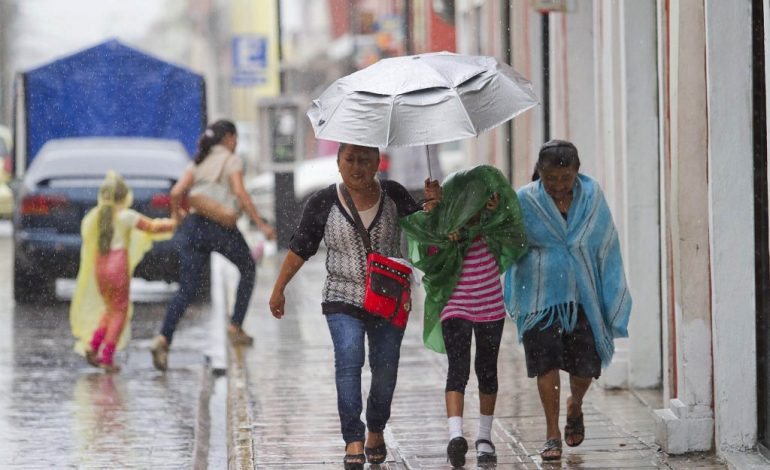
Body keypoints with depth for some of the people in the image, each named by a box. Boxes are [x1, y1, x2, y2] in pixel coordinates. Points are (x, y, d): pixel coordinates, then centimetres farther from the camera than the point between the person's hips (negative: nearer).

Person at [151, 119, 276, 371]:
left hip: (194, 225, 4)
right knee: (248, 269, 22)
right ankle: (235, 327, 16)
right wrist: (261, 224, -13)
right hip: (221, 227, -4)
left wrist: (176, 213, 27)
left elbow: (176, 192, 7)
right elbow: (240, 193, -12)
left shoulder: (199, 163, 17)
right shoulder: (232, 161, 3)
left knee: (187, 288, 1)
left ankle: (163, 338, -19)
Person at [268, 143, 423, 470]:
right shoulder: (323, 204, -3)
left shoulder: (393, 195, 0)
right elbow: (300, 249, 5)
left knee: (385, 370, 6)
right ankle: (353, 439, -23)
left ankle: (376, 431, 30)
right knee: (349, 360, -20)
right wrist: (279, 289, 10)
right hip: (343, 299, -2)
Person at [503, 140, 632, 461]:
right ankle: (552, 433, 6)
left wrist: (612, 303, 4)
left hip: (582, 296, 1)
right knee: (546, 362, -7)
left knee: (586, 365, 0)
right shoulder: (525, 201, -6)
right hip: (540, 298, -1)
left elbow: (607, 248, 5)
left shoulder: (592, 197, -1)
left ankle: (575, 407, 33)